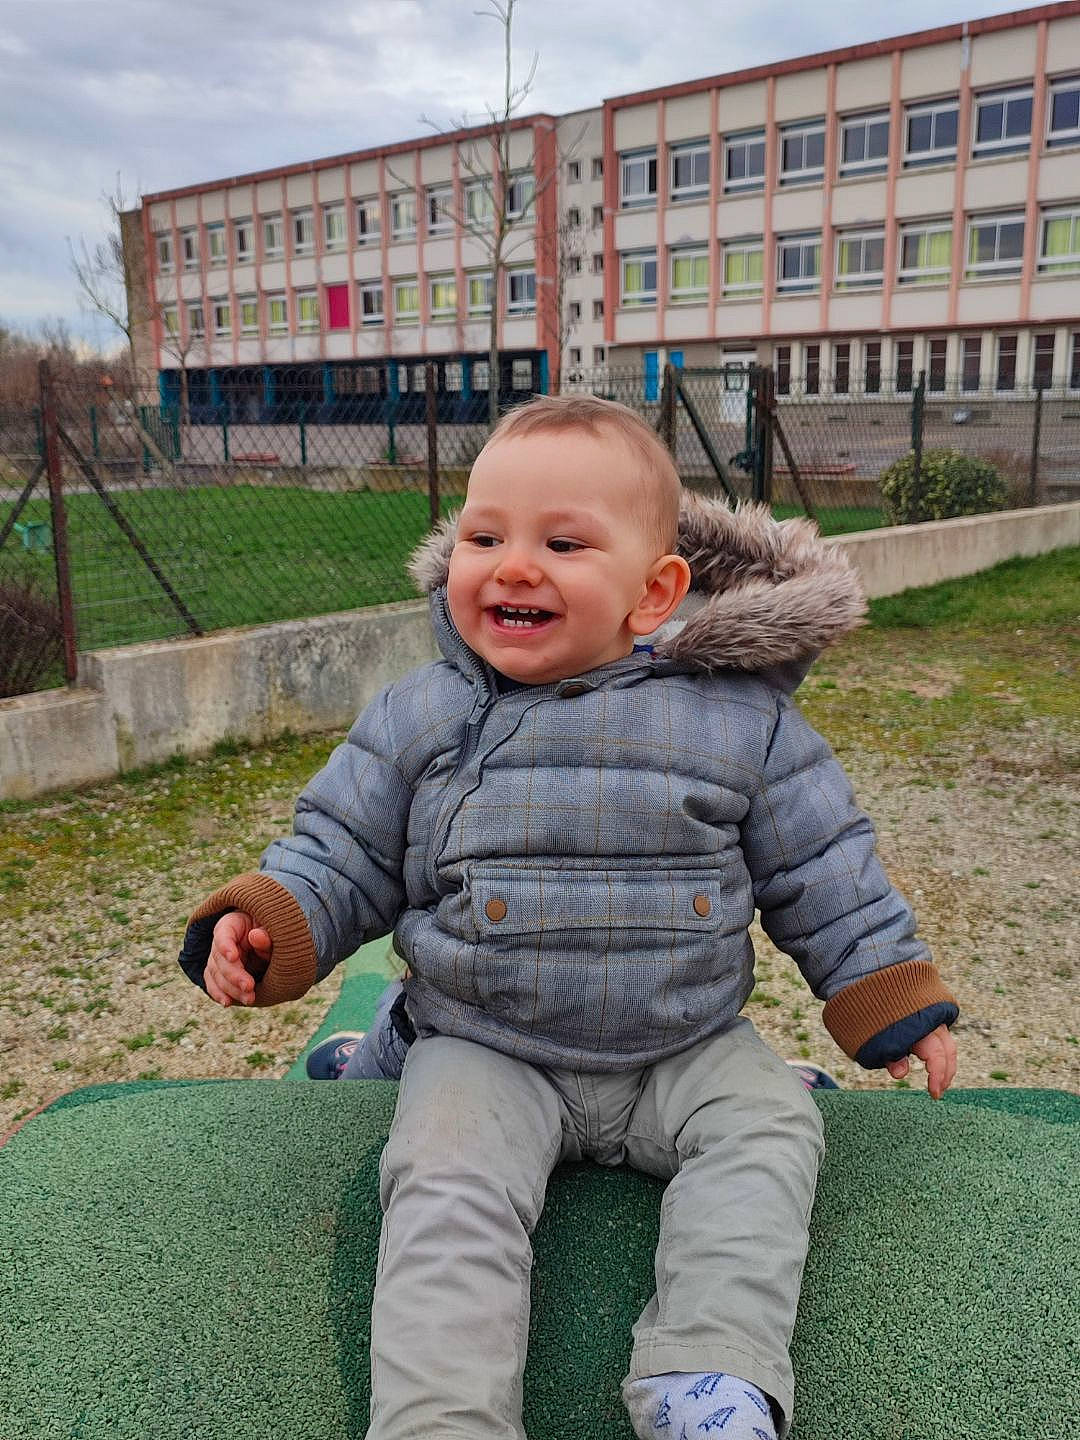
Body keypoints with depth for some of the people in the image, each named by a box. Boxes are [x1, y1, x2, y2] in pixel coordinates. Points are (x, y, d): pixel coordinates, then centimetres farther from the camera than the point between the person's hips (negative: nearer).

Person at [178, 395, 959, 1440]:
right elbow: (343, 851, 3)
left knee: (770, 1126, -18)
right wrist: (266, 925, -15)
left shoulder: (740, 719, -6)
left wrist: (896, 1002, 3)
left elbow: (822, 871, 3)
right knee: (446, 1186, -22)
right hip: (482, 1055, 0)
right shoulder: (418, 718, -3)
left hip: (685, 1050, 1)